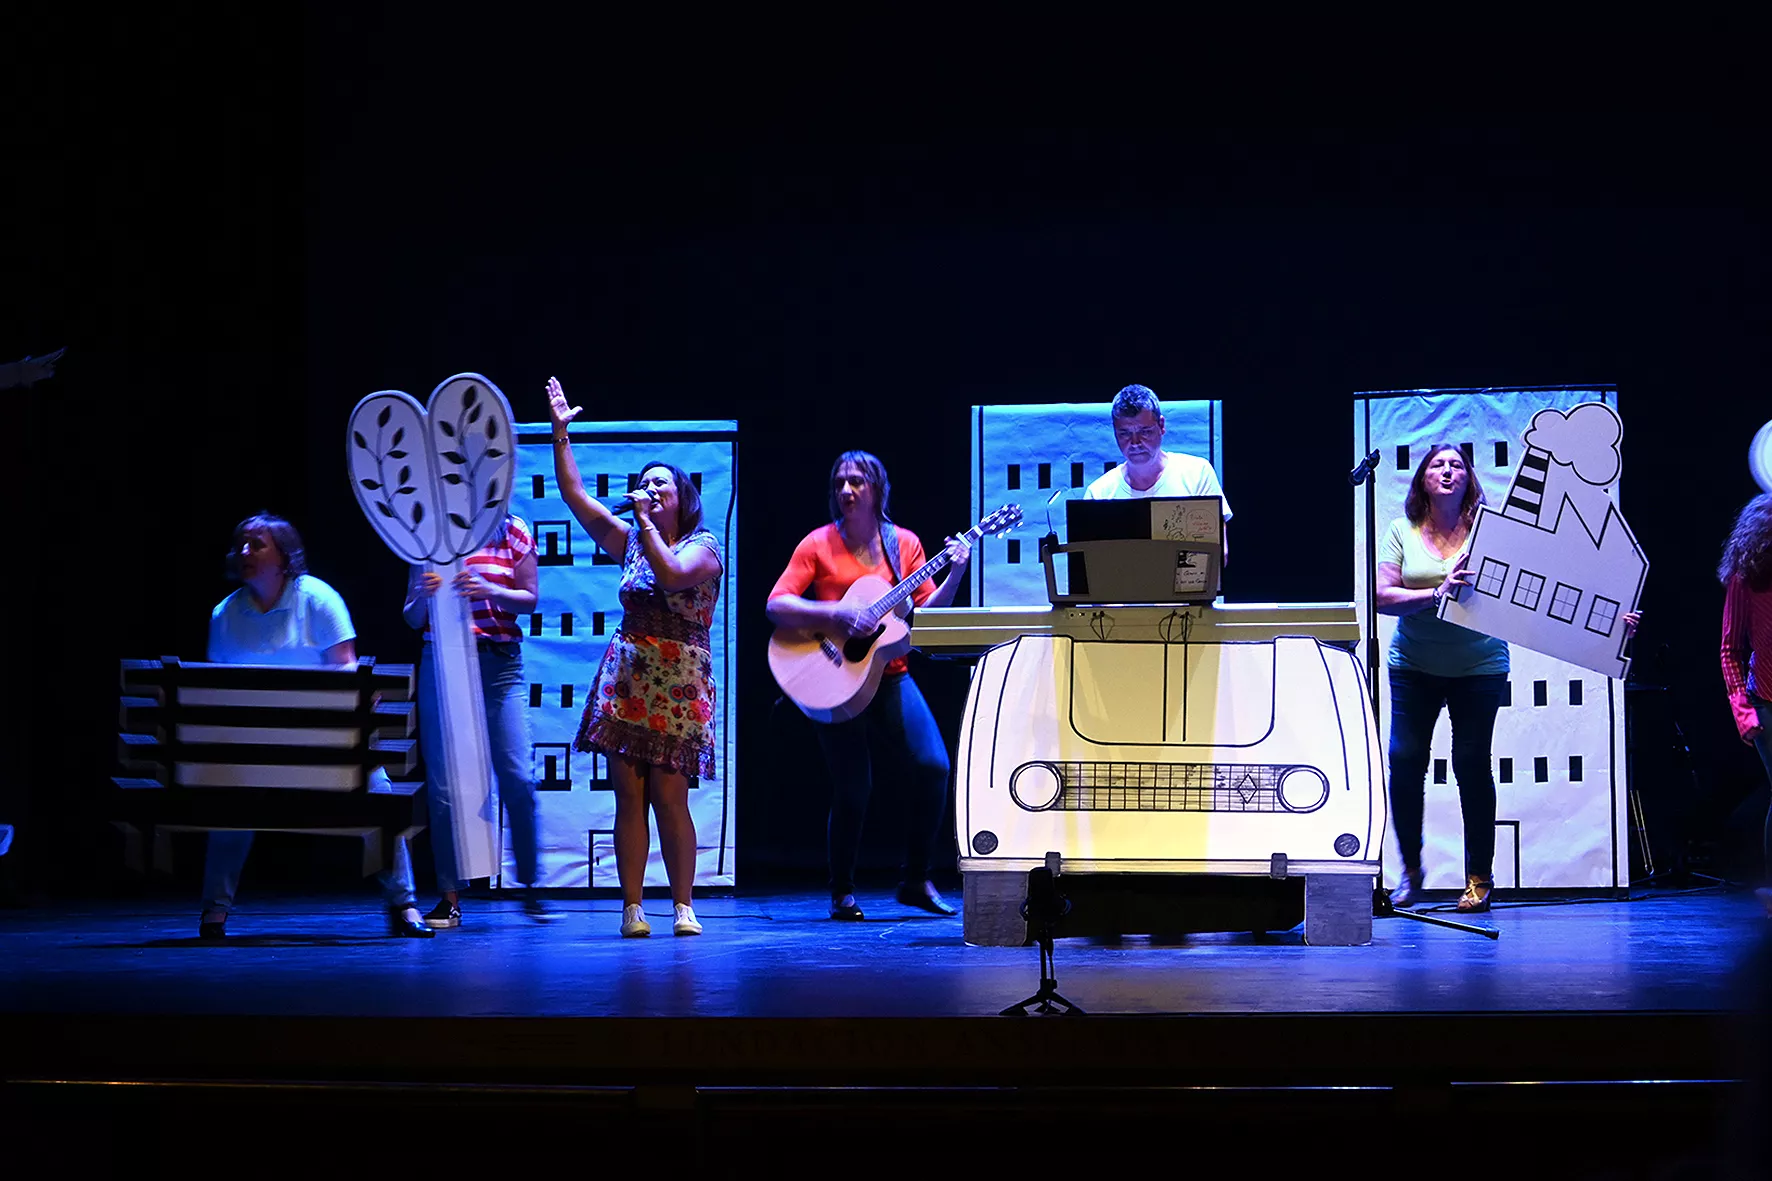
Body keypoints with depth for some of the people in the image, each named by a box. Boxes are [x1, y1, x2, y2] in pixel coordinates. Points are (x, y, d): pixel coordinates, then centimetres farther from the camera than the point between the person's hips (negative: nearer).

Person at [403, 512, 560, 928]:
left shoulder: (512, 531, 6)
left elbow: (529, 599, 2)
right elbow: (411, 618, 11)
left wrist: (488, 590, -16)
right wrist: (425, 595, -12)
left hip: (499, 664, -1)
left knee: (517, 778, -9)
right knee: (442, 784, -2)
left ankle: (530, 889, 5)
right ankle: (450, 897, 4)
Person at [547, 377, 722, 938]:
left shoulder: (704, 547, 0)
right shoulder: (630, 540, 13)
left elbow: (671, 573, -21)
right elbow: (574, 495, 11)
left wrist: (646, 519, -12)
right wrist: (561, 433, 6)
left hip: (678, 683, -4)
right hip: (626, 677, 4)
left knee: (668, 794, -5)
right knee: (628, 795, 0)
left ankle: (683, 905, 4)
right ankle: (632, 907, 2)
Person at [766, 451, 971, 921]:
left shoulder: (904, 543, 8)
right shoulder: (819, 544, -1)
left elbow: (926, 612, 6)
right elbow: (776, 605, -8)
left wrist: (955, 574, -9)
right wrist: (833, 613, -20)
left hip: (889, 676, 3)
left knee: (933, 767, -10)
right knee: (853, 787, -6)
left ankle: (915, 880, 6)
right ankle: (842, 892, 13)